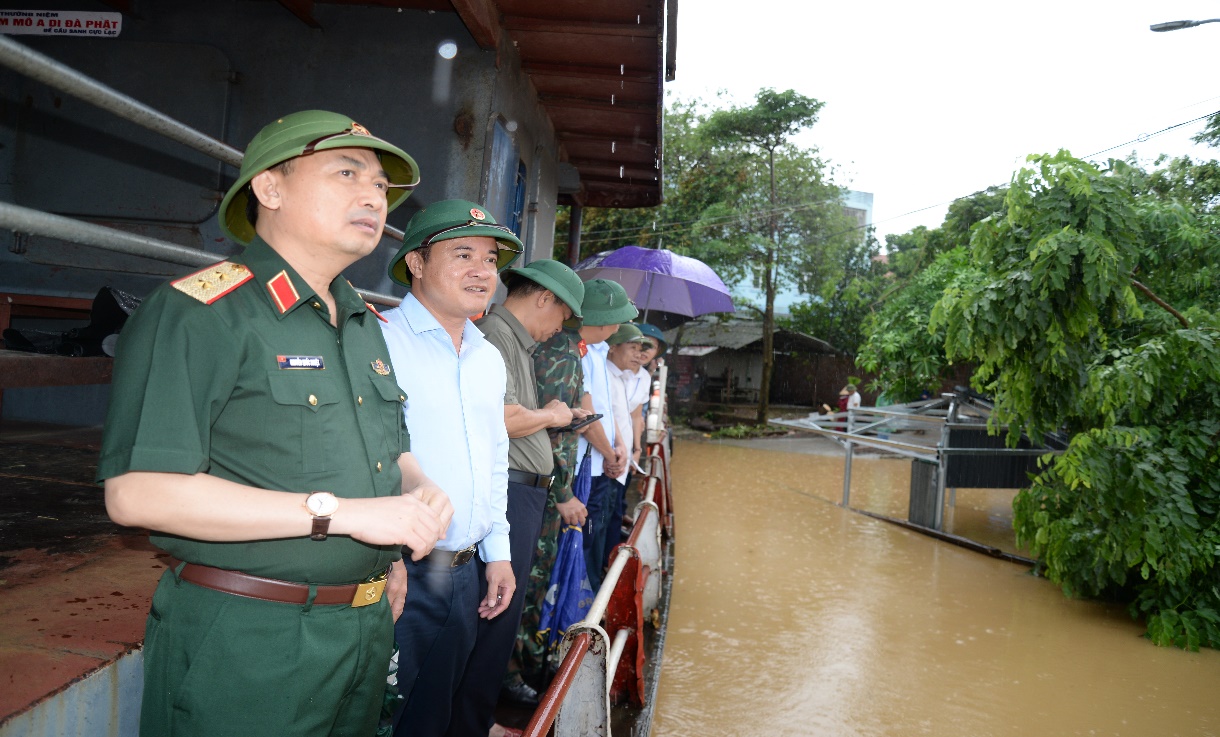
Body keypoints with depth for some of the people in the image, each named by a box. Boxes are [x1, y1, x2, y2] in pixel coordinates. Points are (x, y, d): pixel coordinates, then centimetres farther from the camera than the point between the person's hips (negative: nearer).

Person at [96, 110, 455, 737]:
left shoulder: (367, 325, 12)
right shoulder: (197, 313, -14)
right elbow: (137, 492, -22)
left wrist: (419, 491, -2)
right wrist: (341, 512, -23)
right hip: (244, 640, -7)